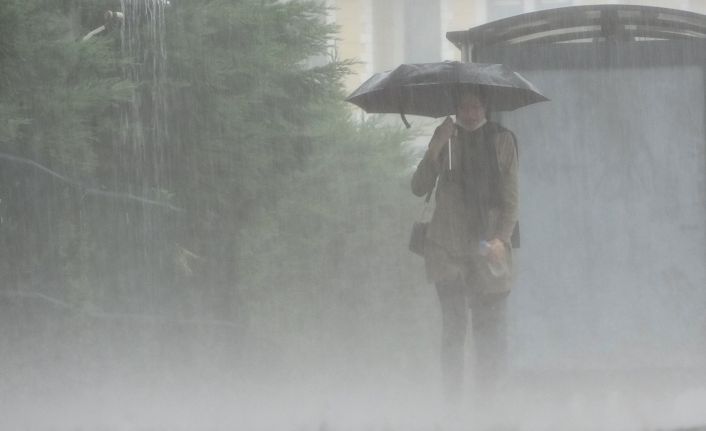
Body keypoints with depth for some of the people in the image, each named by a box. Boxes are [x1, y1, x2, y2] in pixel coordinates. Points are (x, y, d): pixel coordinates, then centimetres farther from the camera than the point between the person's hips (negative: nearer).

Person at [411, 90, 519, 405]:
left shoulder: (502, 141, 5)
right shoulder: (446, 139, 6)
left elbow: (511, 198, 4)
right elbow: (419, 187, -1)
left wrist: (502, 238, -10)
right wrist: (435, 150, -14)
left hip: (488, 249, 0)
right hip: (447, 249, 0)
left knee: (490, 332, -3)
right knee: (453, 326, -7)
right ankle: (451, 400, -4)